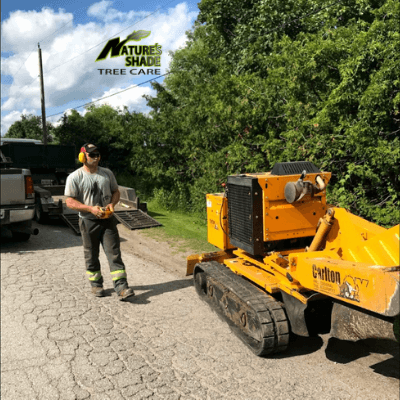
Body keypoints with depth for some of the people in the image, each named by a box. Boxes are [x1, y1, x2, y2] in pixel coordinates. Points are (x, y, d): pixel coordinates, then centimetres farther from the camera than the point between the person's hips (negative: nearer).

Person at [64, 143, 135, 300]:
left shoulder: (107, 173, 7)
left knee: (114, 254, -4)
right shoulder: (74, 177, -4)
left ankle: (121, 287, -4)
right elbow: (69, 201, -7)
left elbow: (116, 191, 15)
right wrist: (90, 208, -19)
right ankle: (96, 284, 27)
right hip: (88, 221, -2)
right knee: (91, 255, 9)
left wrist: (112, 203, -8)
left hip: (108, 220, 2)